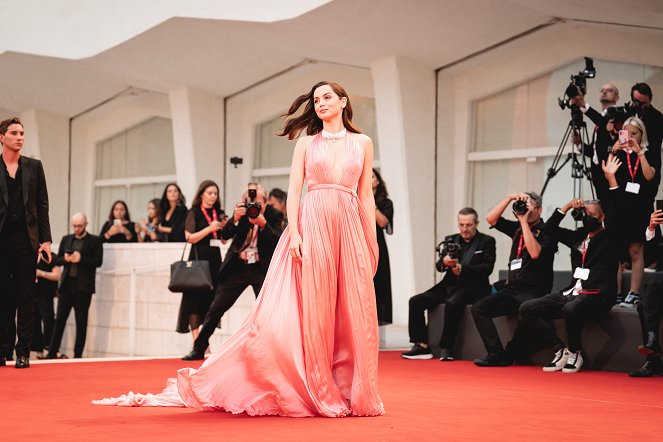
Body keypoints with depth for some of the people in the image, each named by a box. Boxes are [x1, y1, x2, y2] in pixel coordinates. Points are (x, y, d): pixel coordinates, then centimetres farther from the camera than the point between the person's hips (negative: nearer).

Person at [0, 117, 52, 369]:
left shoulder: (34, 166, 10)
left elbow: (42, 205, 8)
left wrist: (45, 240, 1)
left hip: (26, 239, 1)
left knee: (26, 298, 1)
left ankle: (23, 353, 4)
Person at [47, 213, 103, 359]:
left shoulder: (95, 241, 2)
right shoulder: (66, 239, 15)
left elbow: (98, 261, -7)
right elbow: (57, 260, 13)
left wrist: (81, 259, -19)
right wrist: (66, 259, -9)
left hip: (83, 286, -4)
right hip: (66, 285, 4)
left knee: (81, 322, 1)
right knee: (60, 319, 3)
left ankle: (78, 354, 5)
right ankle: (52, 352, 6)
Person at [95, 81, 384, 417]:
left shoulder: (363, 143, 13)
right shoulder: (306, 142, 10)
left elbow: (366, 195, 11)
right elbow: (294, 190, 3)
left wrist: (373, 240, 5)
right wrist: (293, 233, -10)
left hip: (350, 228, 2)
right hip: (312, 224, -1)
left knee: (353, 313, -1)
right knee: (309, 310, -5)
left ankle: (350, 392, 7)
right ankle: (316, 392, 0)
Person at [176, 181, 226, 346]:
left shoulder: (219, 213, 13)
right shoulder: (194, 212, 0)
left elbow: (224, 239, 16)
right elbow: (190, 238, -9)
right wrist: (210, 228, -16)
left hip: (214, 259, 5)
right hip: (198, 259, -5)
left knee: (212, 298, 3)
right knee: (196, 299, -7)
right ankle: (196, 343, -8)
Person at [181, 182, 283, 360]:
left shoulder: (274, 215, -8)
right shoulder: (242, 210, -3)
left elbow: (278, 242, -19)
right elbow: (224, 235, -9)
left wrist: (263, 224, -32)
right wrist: (235, 219, -26)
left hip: (262, 268, -2)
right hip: (237, 266, 2)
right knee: (216, 309, 4)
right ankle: (198, 349, 14)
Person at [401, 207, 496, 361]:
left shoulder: (487, 242, 3)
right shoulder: (450, 240, 16)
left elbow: (487, 268, -9)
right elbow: (439, 266, 8)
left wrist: (462, 269, -21)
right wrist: (444, 262, -17)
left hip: (472, 287, -6)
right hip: (450, 285, 6)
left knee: (453, 303, -36)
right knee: (416, 301, -12)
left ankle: (446, 348, -26)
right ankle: (422, 346, -12)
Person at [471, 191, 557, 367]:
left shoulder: (546, 232, -3)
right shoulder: (517, 228, 15)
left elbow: (535, 253, -21)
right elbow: (491, 218, 10)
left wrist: (524, 221, -15)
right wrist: (510, 198, 1)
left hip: (533, 292, -7)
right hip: (511, 290, 7)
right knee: (478, 308, -12)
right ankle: (497, 355, -19)